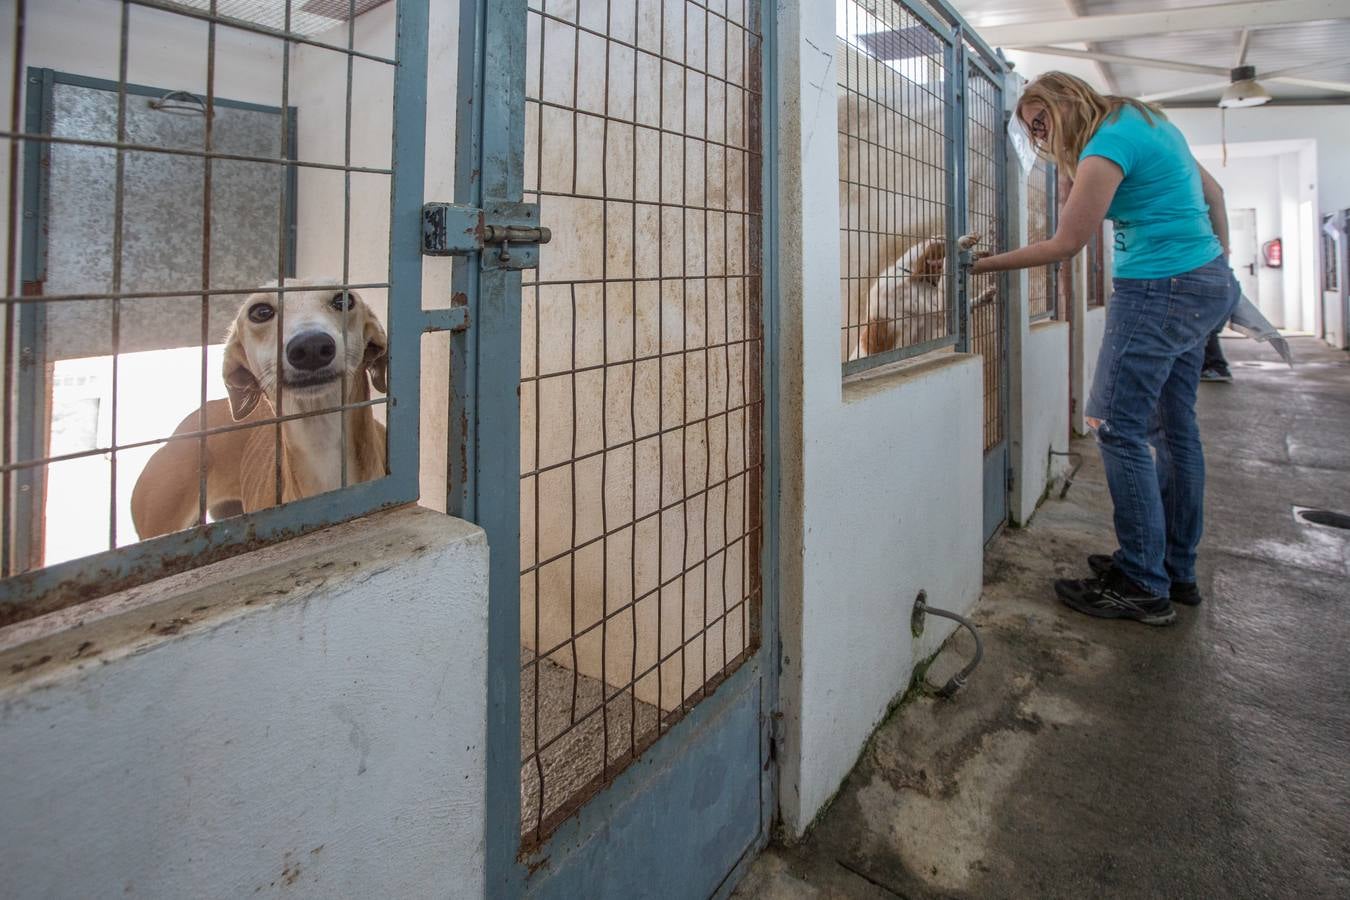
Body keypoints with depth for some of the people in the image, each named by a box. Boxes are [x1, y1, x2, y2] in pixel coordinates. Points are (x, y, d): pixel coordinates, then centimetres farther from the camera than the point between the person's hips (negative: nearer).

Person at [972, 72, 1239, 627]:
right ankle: (1177, 570, 19)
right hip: (1204, 283, 10)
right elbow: (1211, 190, 21)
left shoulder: (1107, 144, -13)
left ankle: (1143, 586, -5)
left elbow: (1066, 243, -14)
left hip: (1159, 291, -10)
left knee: (1118, 428, -9)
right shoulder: (1145, 121, 16)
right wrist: (1221, 267, 23)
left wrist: (983, 265, -8)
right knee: (1174, 429, 11)